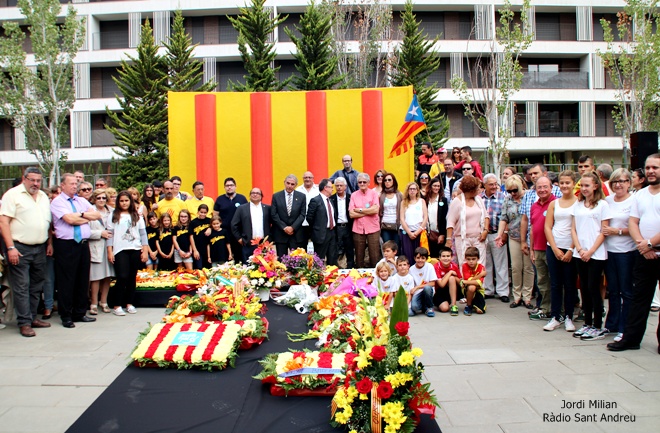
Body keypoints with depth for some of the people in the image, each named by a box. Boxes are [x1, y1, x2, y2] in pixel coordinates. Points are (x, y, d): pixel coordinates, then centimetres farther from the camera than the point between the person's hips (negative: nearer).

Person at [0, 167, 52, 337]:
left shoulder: (44, 197, 14)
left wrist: (49, 243, 11)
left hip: (40, 249, 6)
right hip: (20, 248, -6)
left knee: (36, 286, 11)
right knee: (21, 287, -3)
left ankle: (32, 317, 22)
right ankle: (24, 323, 2)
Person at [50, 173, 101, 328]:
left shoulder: (82, 201, 15)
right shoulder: (57, 202, -3)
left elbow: (97, 215, 5)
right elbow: (70, 219, -17)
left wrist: (81, 214, -8)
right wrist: (87, 217, -3)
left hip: (83, 244, 6)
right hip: (66, 245, -6)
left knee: (83, 280, 11)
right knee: (66, 281, 1)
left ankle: (80, 313, 21)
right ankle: (66, 316, 11)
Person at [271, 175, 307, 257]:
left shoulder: (301, 196, 4)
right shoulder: (276, 196, 3)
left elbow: (303, 214, 0)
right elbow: (274, 214, -1)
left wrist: (293, 227, -10)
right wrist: (284, 227, -9)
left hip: (296, 234, 0)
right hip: (280, 234, 0)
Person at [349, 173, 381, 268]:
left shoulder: (373, 193, 2)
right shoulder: (353, 195, 5)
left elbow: (376, 210, -12)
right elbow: (351, 214, -4)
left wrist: (360, 210, -6)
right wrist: (368, 211, -7)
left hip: (372, 228, -1)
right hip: (358, 229, 2)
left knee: (375, 256, -1)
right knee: (359, 256, 7)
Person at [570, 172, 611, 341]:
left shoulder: (602, 205, -3)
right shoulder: (578, 205, 11)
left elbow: (603, 232, -6)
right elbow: (573, 229, 9)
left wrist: (590, 251, -12)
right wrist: (579, 249, -5)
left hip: (596, 254, -5)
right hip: (580, 254, 5)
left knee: (593, 288, -3)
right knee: (584, 288, 9)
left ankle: (598, 326, 6)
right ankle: (587, 323, 18)